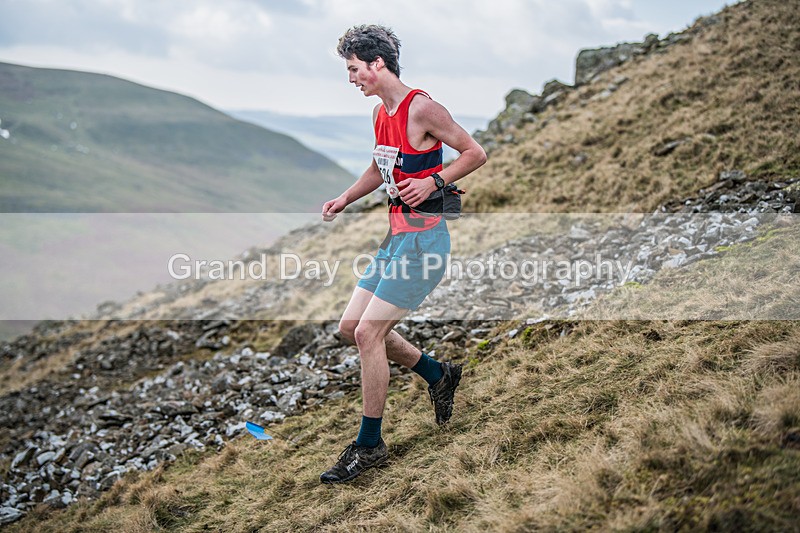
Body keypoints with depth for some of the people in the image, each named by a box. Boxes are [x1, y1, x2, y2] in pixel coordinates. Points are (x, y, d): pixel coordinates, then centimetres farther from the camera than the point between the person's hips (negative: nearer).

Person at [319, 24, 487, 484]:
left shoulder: (422, 108, -13)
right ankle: (439, 375, 27)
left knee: (368, 333, -11)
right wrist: (345, 199, 15)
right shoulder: (382, 113, 13)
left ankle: (370, 445, 4)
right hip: (397, 235, 10)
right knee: (352, 325, 11)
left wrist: (433, 182, -19)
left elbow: (476, 153, -9)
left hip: (423, 237, -10)